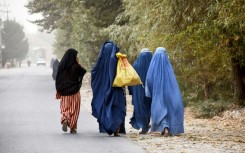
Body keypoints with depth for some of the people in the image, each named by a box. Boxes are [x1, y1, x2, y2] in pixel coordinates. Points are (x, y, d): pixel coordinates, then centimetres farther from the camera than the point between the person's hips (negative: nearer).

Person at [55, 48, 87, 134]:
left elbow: (58, 79, 1)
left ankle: (64, 120, -14)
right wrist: (78, 63, 3)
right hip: (74, 91, -3)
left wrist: (58, 90, 8)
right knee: (74, 109, 7)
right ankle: (73, 128, 6)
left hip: (64, 91, 3)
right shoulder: (75, 66, -12)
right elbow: (83, 72, 4)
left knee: (65, 107, 14)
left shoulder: (61, 65, -1)